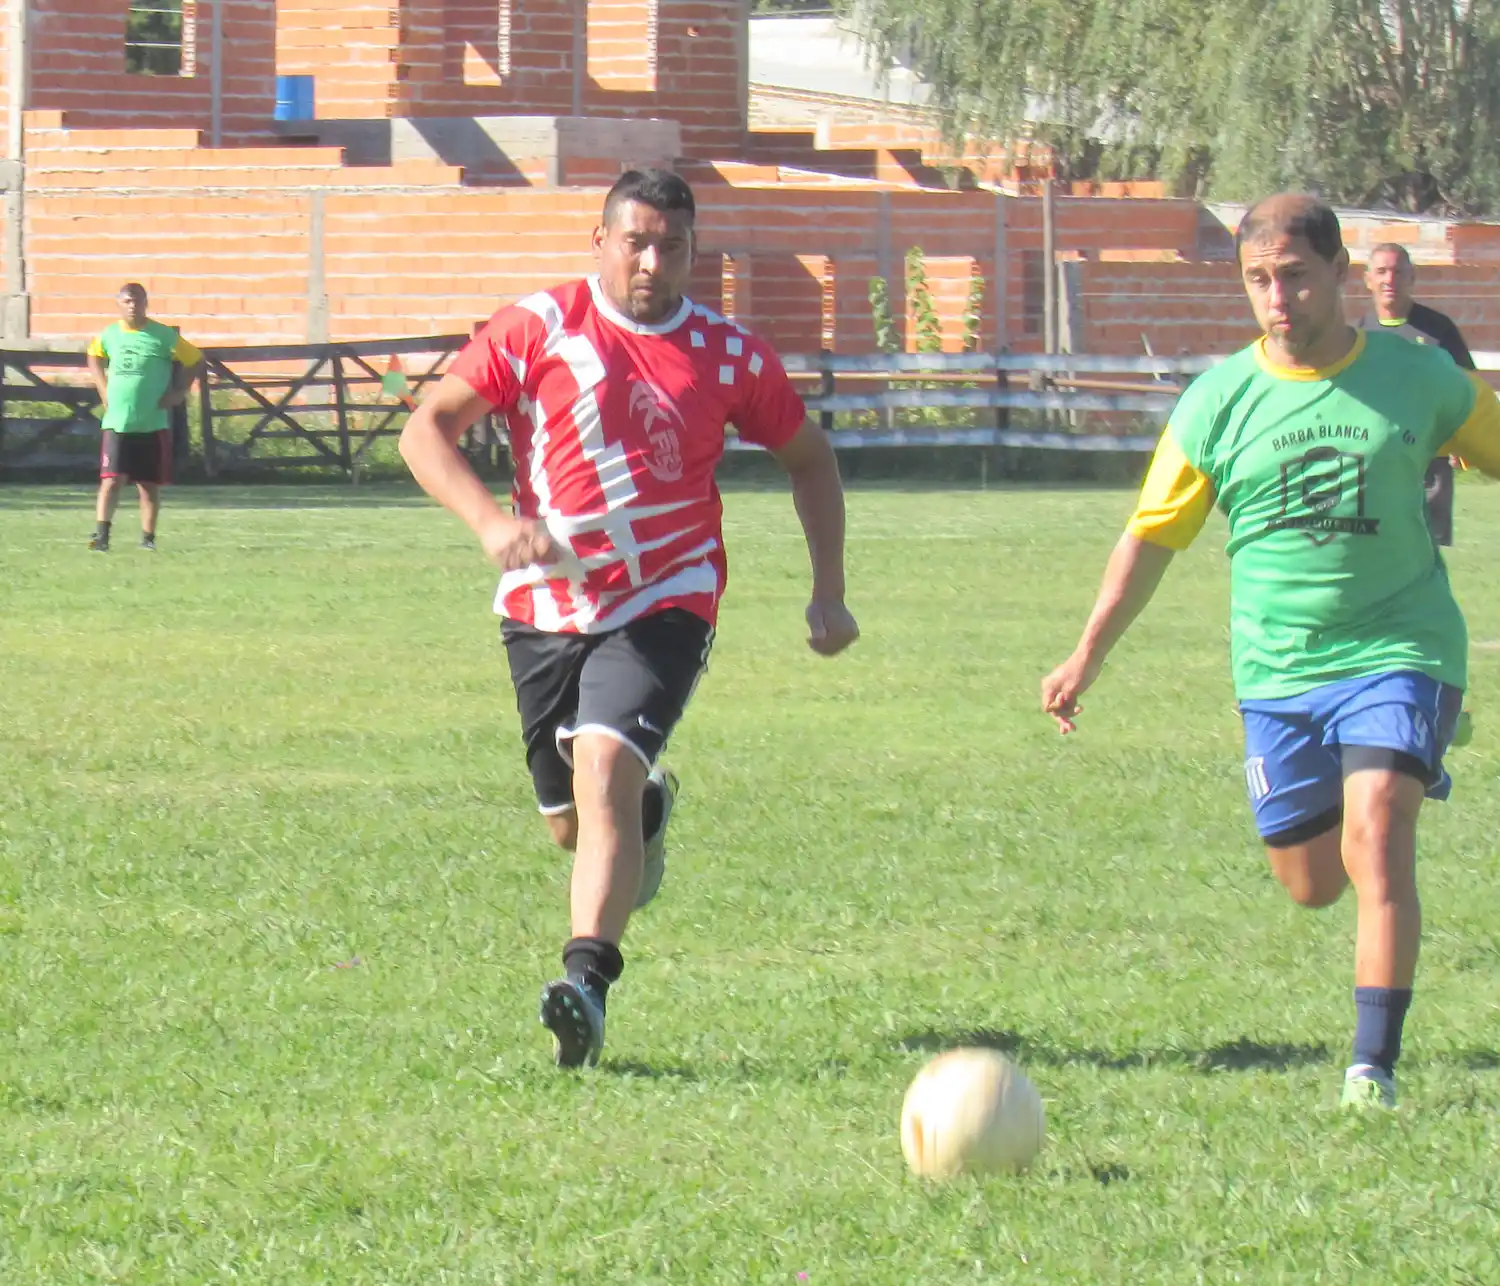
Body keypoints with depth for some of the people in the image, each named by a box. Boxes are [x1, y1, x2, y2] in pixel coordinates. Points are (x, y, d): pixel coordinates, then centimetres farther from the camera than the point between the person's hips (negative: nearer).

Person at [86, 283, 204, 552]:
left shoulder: (163, 336, -4)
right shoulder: (109, 336, 4)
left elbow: (196, 361, 5)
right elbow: (94, 357, 26)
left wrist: (179, 392, -2)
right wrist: (103, 390, 15)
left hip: (153, 424, -1)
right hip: (116, 422, 1)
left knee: (149, 485, 6)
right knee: (111, 480, -10)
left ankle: (148, 538, 16)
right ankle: (101, 536, -12)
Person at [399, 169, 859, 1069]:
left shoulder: (729, 355, 3)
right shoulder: (540, 329, -2)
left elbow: (809, 457, 18)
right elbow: (428, 429, -3)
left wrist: (830, 592, 10)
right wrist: (490, 520, -20)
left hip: (664, 606, -2)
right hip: (546, 609, 2)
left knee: (605, 767, -25)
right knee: (570, 821, 11)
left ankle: (589, 981, -31)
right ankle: (649, 806, 49)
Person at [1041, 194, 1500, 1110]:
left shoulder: (1417, 376, -5)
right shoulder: (1218, 401, -3)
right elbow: (1154, 535, 5)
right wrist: (1089, 656, 3)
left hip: (1399, 651, -2)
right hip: (1279, 668, 3)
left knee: (1375, 843, -21)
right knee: (1312, 884, 10)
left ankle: (1376, 1067, -16)